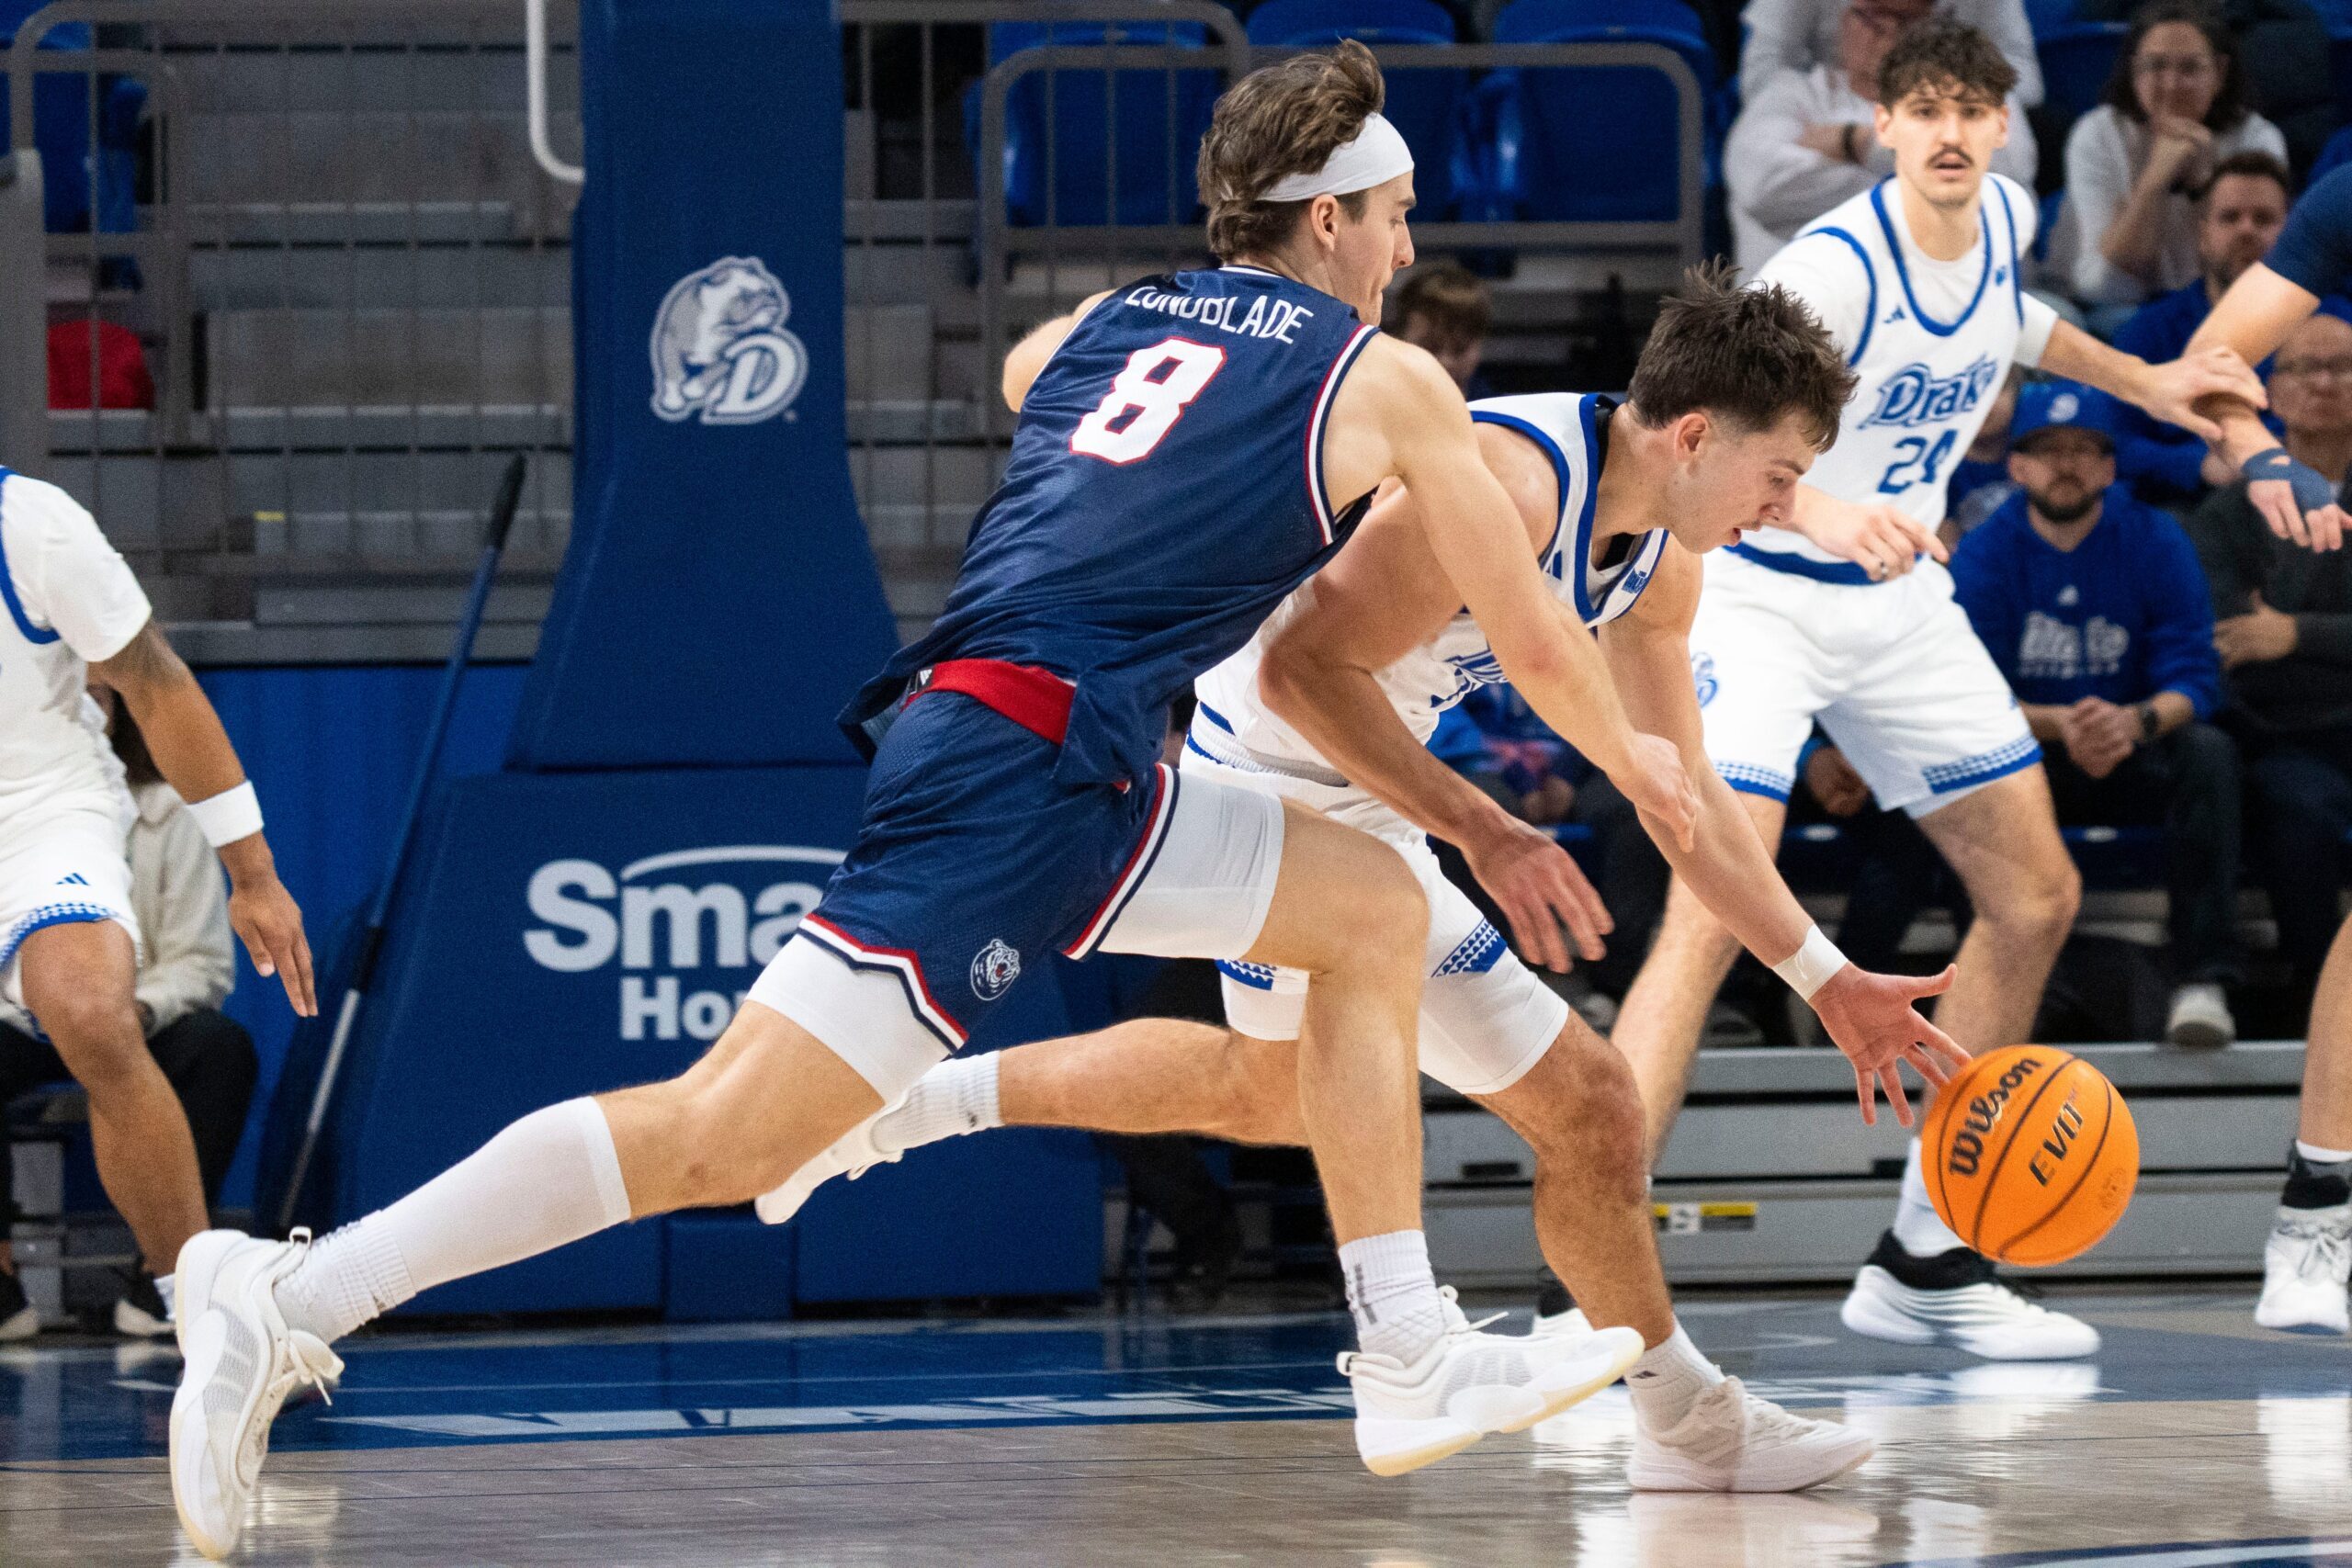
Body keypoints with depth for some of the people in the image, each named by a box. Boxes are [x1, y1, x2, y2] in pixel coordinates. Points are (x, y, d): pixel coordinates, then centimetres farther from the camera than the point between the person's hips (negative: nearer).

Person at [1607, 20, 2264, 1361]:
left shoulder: (2005, 219, -2)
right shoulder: (1835, 265, -26)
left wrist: (2141, 381, 22)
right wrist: (1825, 510, -56)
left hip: (1902, 601, 8)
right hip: (1762, 597, -8)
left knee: (2035, 900, 9)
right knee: (1715, 917, -23)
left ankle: (1928, 1260, 19)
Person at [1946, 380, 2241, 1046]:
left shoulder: (2155, 541, -2)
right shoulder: (1984, 554, -3)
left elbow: (2194, 679, -9)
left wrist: (2136, 721, -33)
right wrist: (2059, 726, -31)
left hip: (2139, 762, 0)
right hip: (2028, 761, 0)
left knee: (2208, 749, -31)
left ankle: (2203, 981, -36)